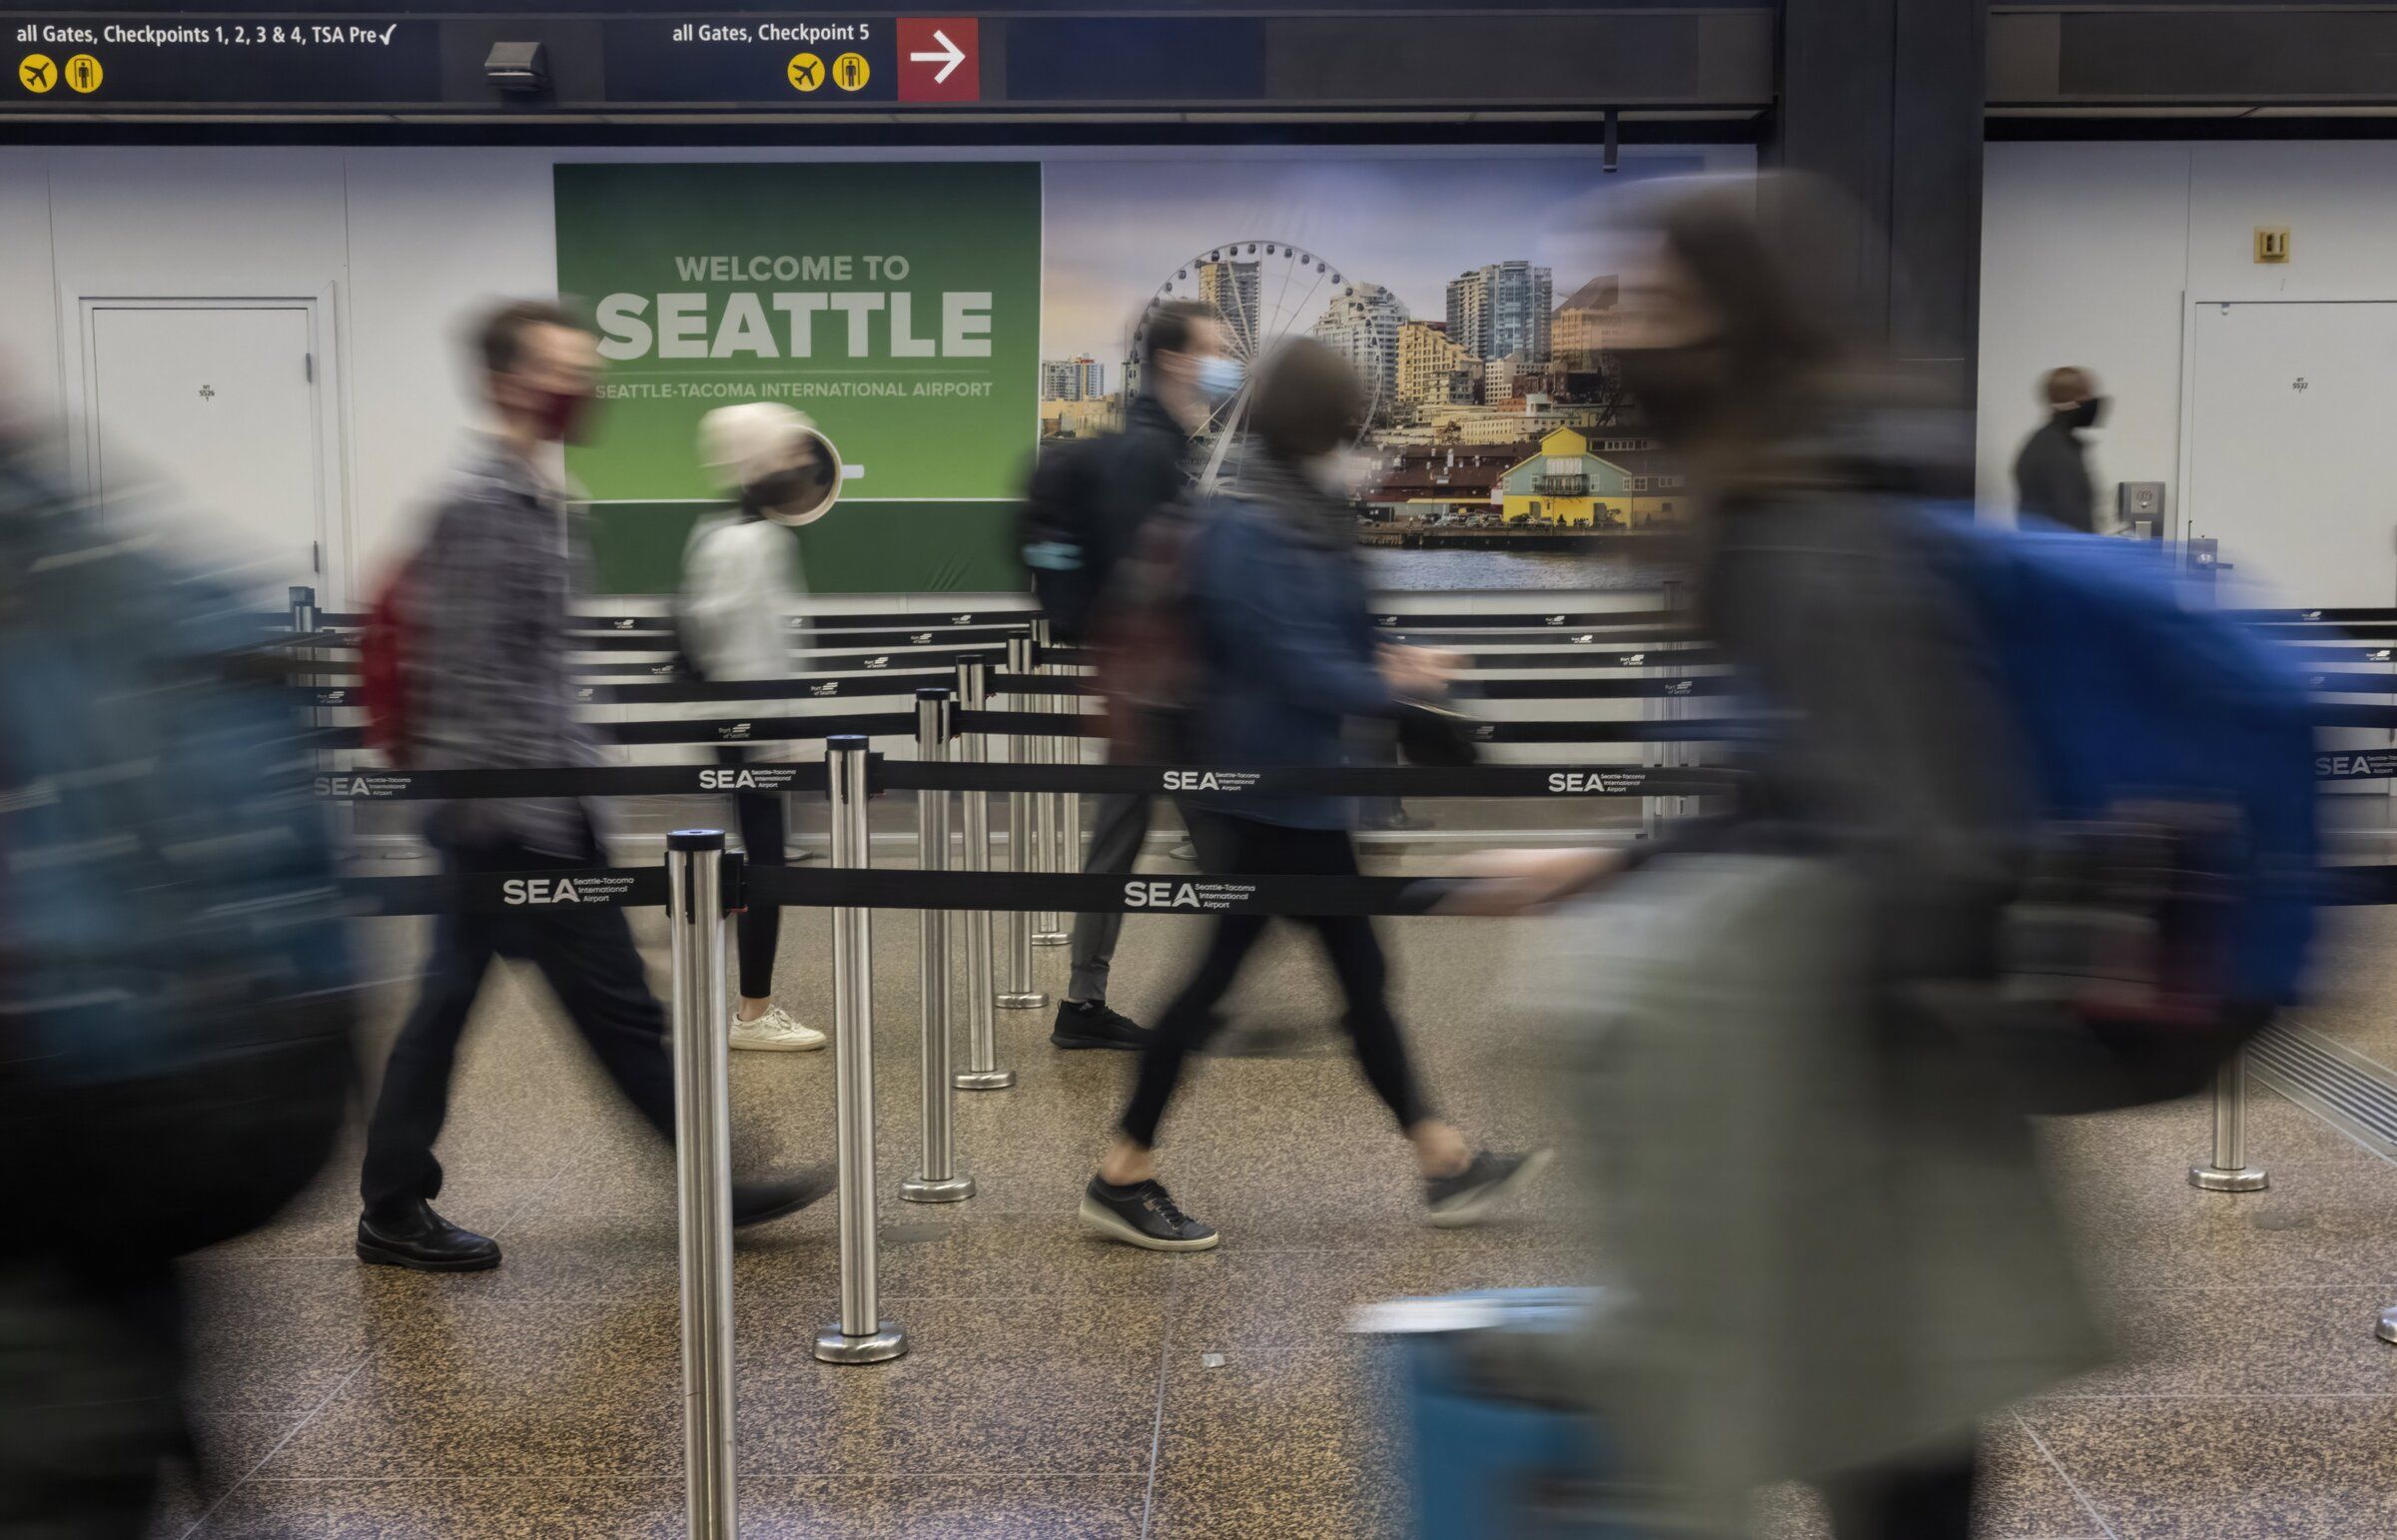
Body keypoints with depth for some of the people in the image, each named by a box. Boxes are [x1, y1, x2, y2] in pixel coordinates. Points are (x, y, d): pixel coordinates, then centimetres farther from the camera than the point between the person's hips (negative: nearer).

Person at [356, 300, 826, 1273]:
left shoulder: (532, 497, 15)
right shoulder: (482, 505, -16)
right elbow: (473, 673, -21)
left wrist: (572, 765, 23)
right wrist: (531, 814, -21)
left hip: (525, 798, 10)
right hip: (506, 800, -10)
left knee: (449, 997, 13)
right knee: (613, 1000, -1)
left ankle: (394, 1210, 21)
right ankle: (718, 1183, 10)